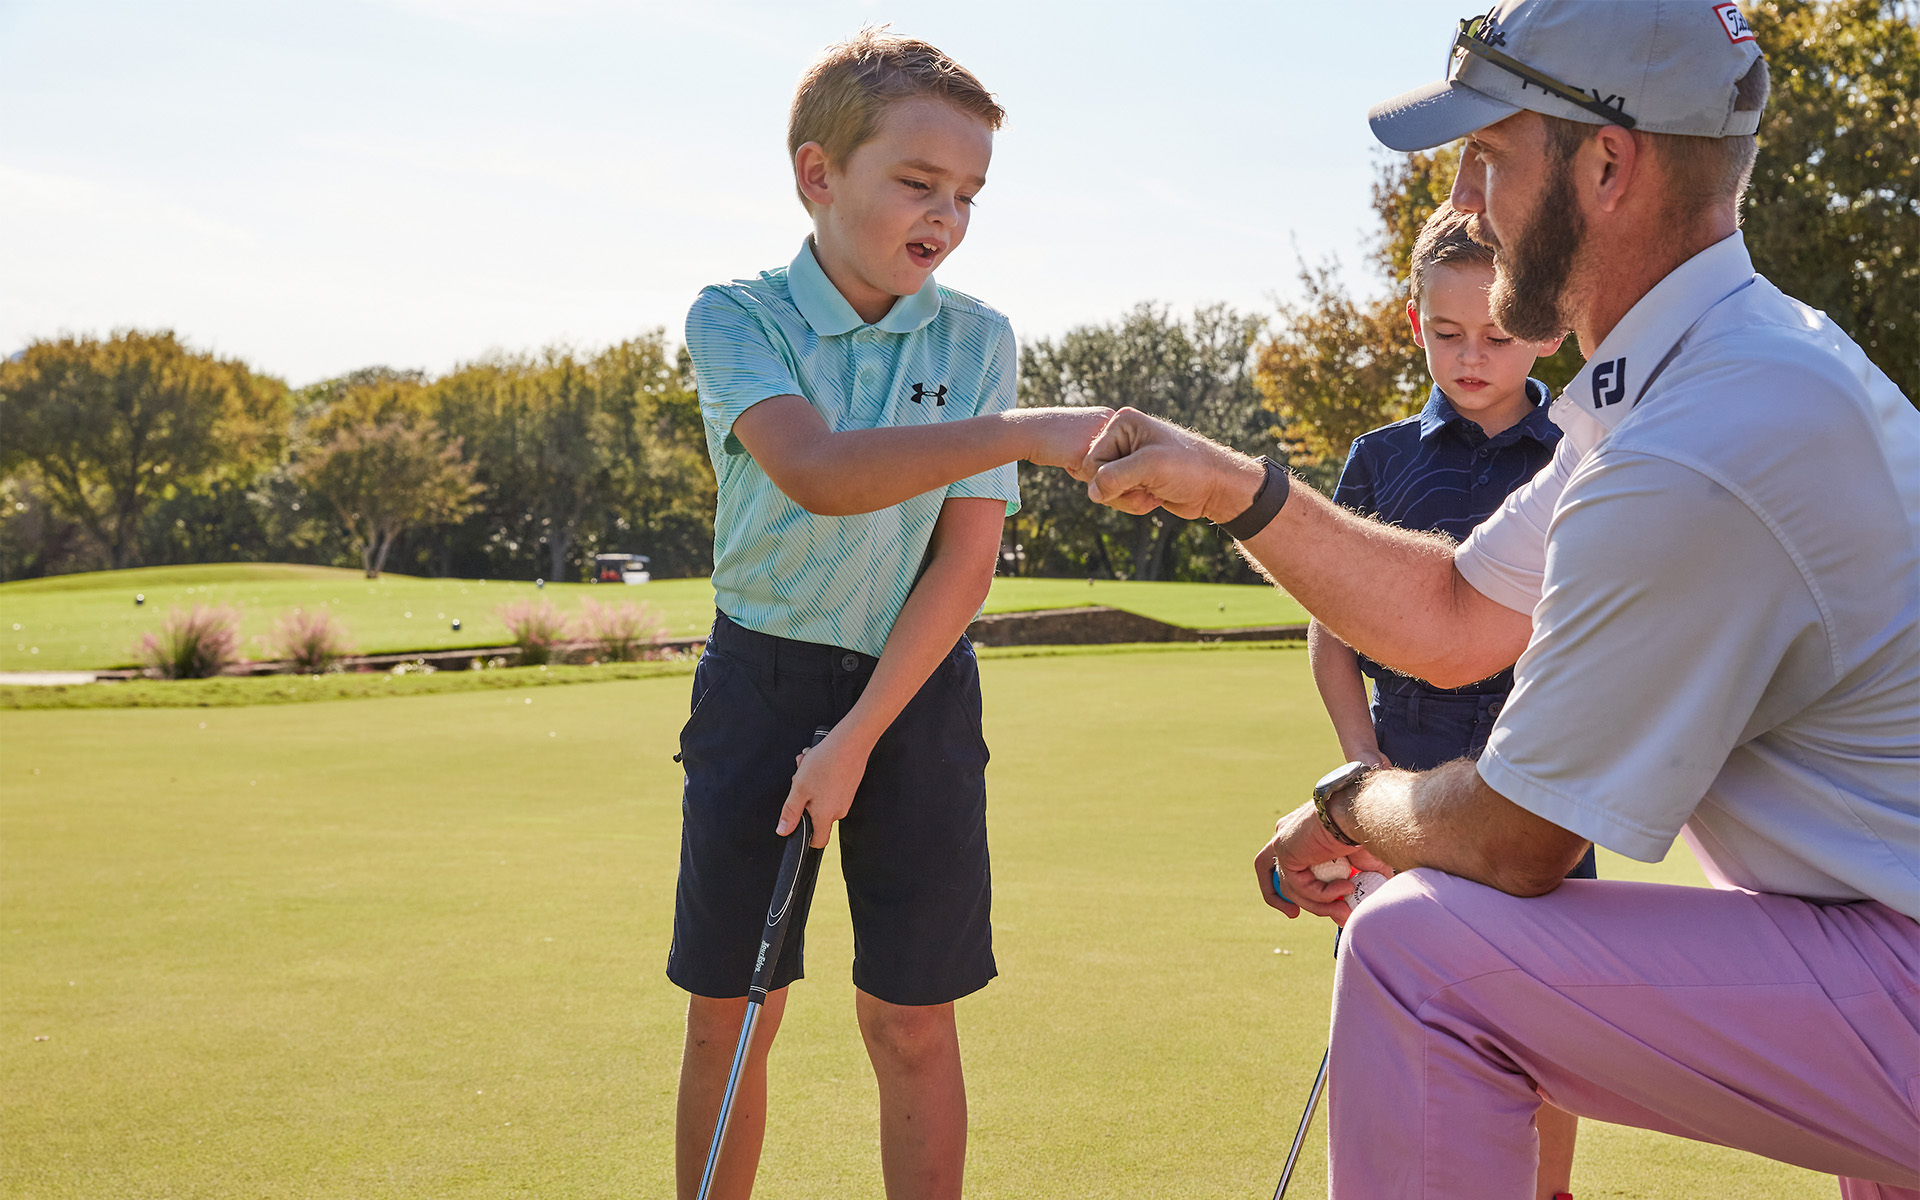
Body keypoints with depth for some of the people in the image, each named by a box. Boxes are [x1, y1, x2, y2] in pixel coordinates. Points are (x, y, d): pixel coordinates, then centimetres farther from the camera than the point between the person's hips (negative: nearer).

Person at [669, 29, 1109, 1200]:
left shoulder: (978, 339, -4)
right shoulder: (737, 320, -10)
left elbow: (967, 557, -8)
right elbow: (818, 473, -29)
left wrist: (858, 738, -13)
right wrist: (1021, 431, -42)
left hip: (917, 687, 1)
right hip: (762, 677, 0)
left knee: (912, 1024, 3)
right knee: (726, 1015, 6)